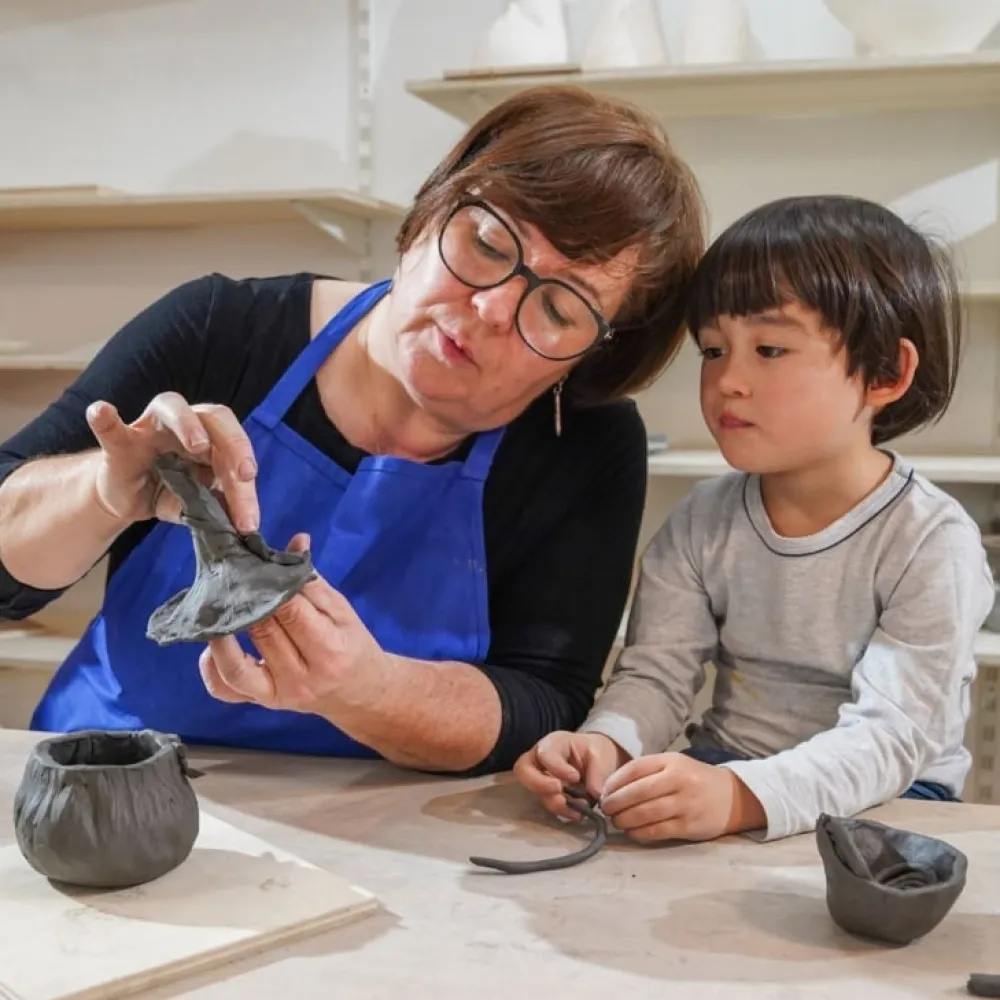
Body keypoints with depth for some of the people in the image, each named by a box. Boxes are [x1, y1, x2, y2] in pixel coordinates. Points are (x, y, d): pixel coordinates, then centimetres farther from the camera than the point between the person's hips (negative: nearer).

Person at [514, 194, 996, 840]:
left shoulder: (931, 542, -16)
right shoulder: (702, 523, -1)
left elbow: (889, 735, -24)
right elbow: (655, 673, -3)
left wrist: (741, 797, -42)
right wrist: (606, 744, -28)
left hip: (886, 794, -3)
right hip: (723, 770, 4)